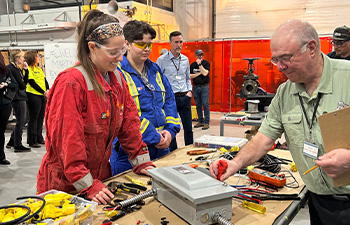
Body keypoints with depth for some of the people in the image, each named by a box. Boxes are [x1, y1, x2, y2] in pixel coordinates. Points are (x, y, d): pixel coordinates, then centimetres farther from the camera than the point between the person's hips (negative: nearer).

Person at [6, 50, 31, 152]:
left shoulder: (17, 68, 16)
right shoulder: (11, 68, -14)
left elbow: (25, 81, 12)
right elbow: (21, 85, -18)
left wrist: (26, 70, 5)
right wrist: (24, 86, 4)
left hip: (21, 97, 10)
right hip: (17, 98, -10)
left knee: (23, 120, 16)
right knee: (20, 121, -3)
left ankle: (12, 141, 28)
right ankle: (18, 145, 6)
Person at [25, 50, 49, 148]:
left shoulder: (39, 69, 17)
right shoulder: (28, 69, -8)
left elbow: (45, 80, 13)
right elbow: (32, 83, -14)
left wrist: (47, 90, -4)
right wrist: (43, 92, -13)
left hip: (43, 96, 8)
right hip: (33, 96, -8)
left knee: (40, 118, 12)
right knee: (33, 119, -2)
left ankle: (39, 138, 22)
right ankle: (32, 141, 6)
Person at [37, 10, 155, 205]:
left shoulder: (116, 78, 3)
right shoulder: (71, 83, -21)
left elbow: (129, 123, 5)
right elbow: (66, 138, -23)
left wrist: (143, 163, 2)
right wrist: (88, 186, -24)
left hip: (101, 173, 7)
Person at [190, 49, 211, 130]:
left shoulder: (206, 63, 0)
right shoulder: (192, 64, 11)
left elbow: (205, 73, -16)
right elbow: (190, 76, 4)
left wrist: (200, 64, -13)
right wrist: (199, 73, -6)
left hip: (204, 87, -4)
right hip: (195, 87, 4)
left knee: (205, 105, -6)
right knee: (198, 105, 8)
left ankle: (206, 122, -2)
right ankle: (200, 121, 17)